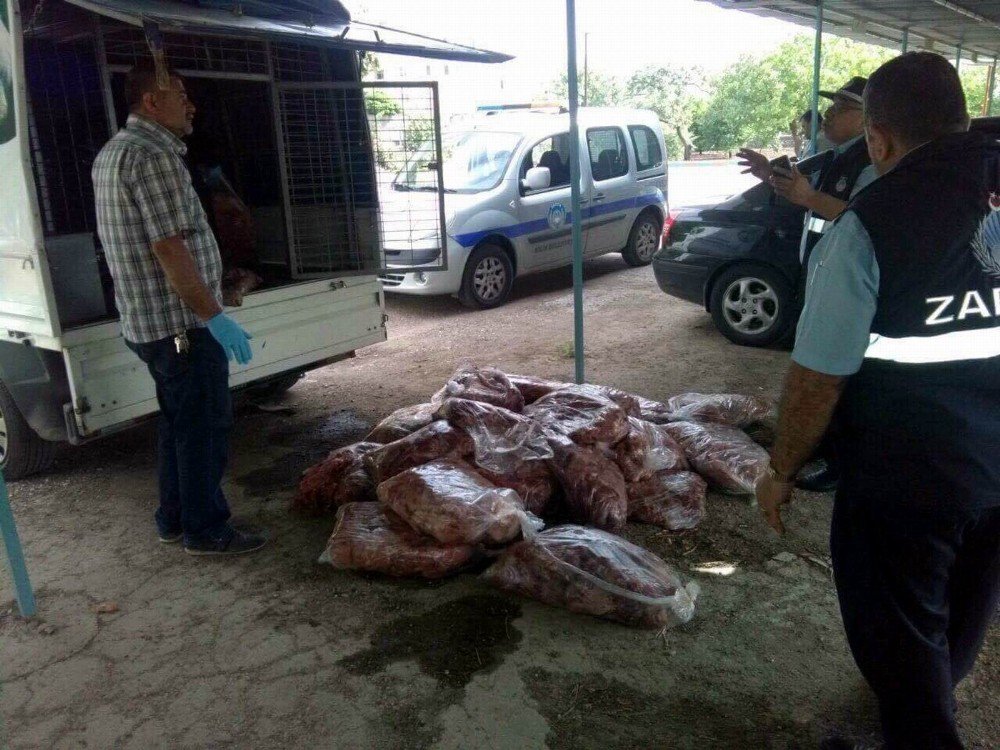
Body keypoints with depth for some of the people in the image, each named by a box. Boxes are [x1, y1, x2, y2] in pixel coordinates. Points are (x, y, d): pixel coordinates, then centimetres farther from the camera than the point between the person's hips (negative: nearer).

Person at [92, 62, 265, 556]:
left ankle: (175, 519, 29)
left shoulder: (112, 153, 16)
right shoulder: (154, 157, -17)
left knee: (180, 423, 19)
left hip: (145, 323, 10)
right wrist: (214, 316, -20)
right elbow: (170, 249, -23)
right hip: (182, 324, -10)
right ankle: (206, 530, 11)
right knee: (205, 426, 0)